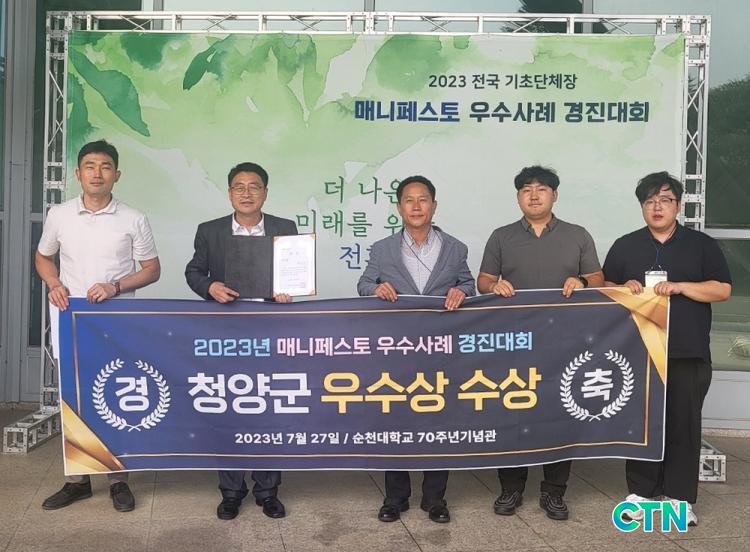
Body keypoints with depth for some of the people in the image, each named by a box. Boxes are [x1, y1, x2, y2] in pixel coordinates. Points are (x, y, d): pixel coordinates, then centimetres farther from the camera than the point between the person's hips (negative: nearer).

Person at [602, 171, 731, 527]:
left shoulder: (702, 245, 8)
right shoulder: (625, 246, 13)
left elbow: (722, 290, 0)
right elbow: (604, 288, 15)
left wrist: (679, 286, -13)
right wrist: (623, 289, -7)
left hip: (687, 352, -1)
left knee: (683, 423, 0)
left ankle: (680, 496, 10)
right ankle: (640, 492, 14)